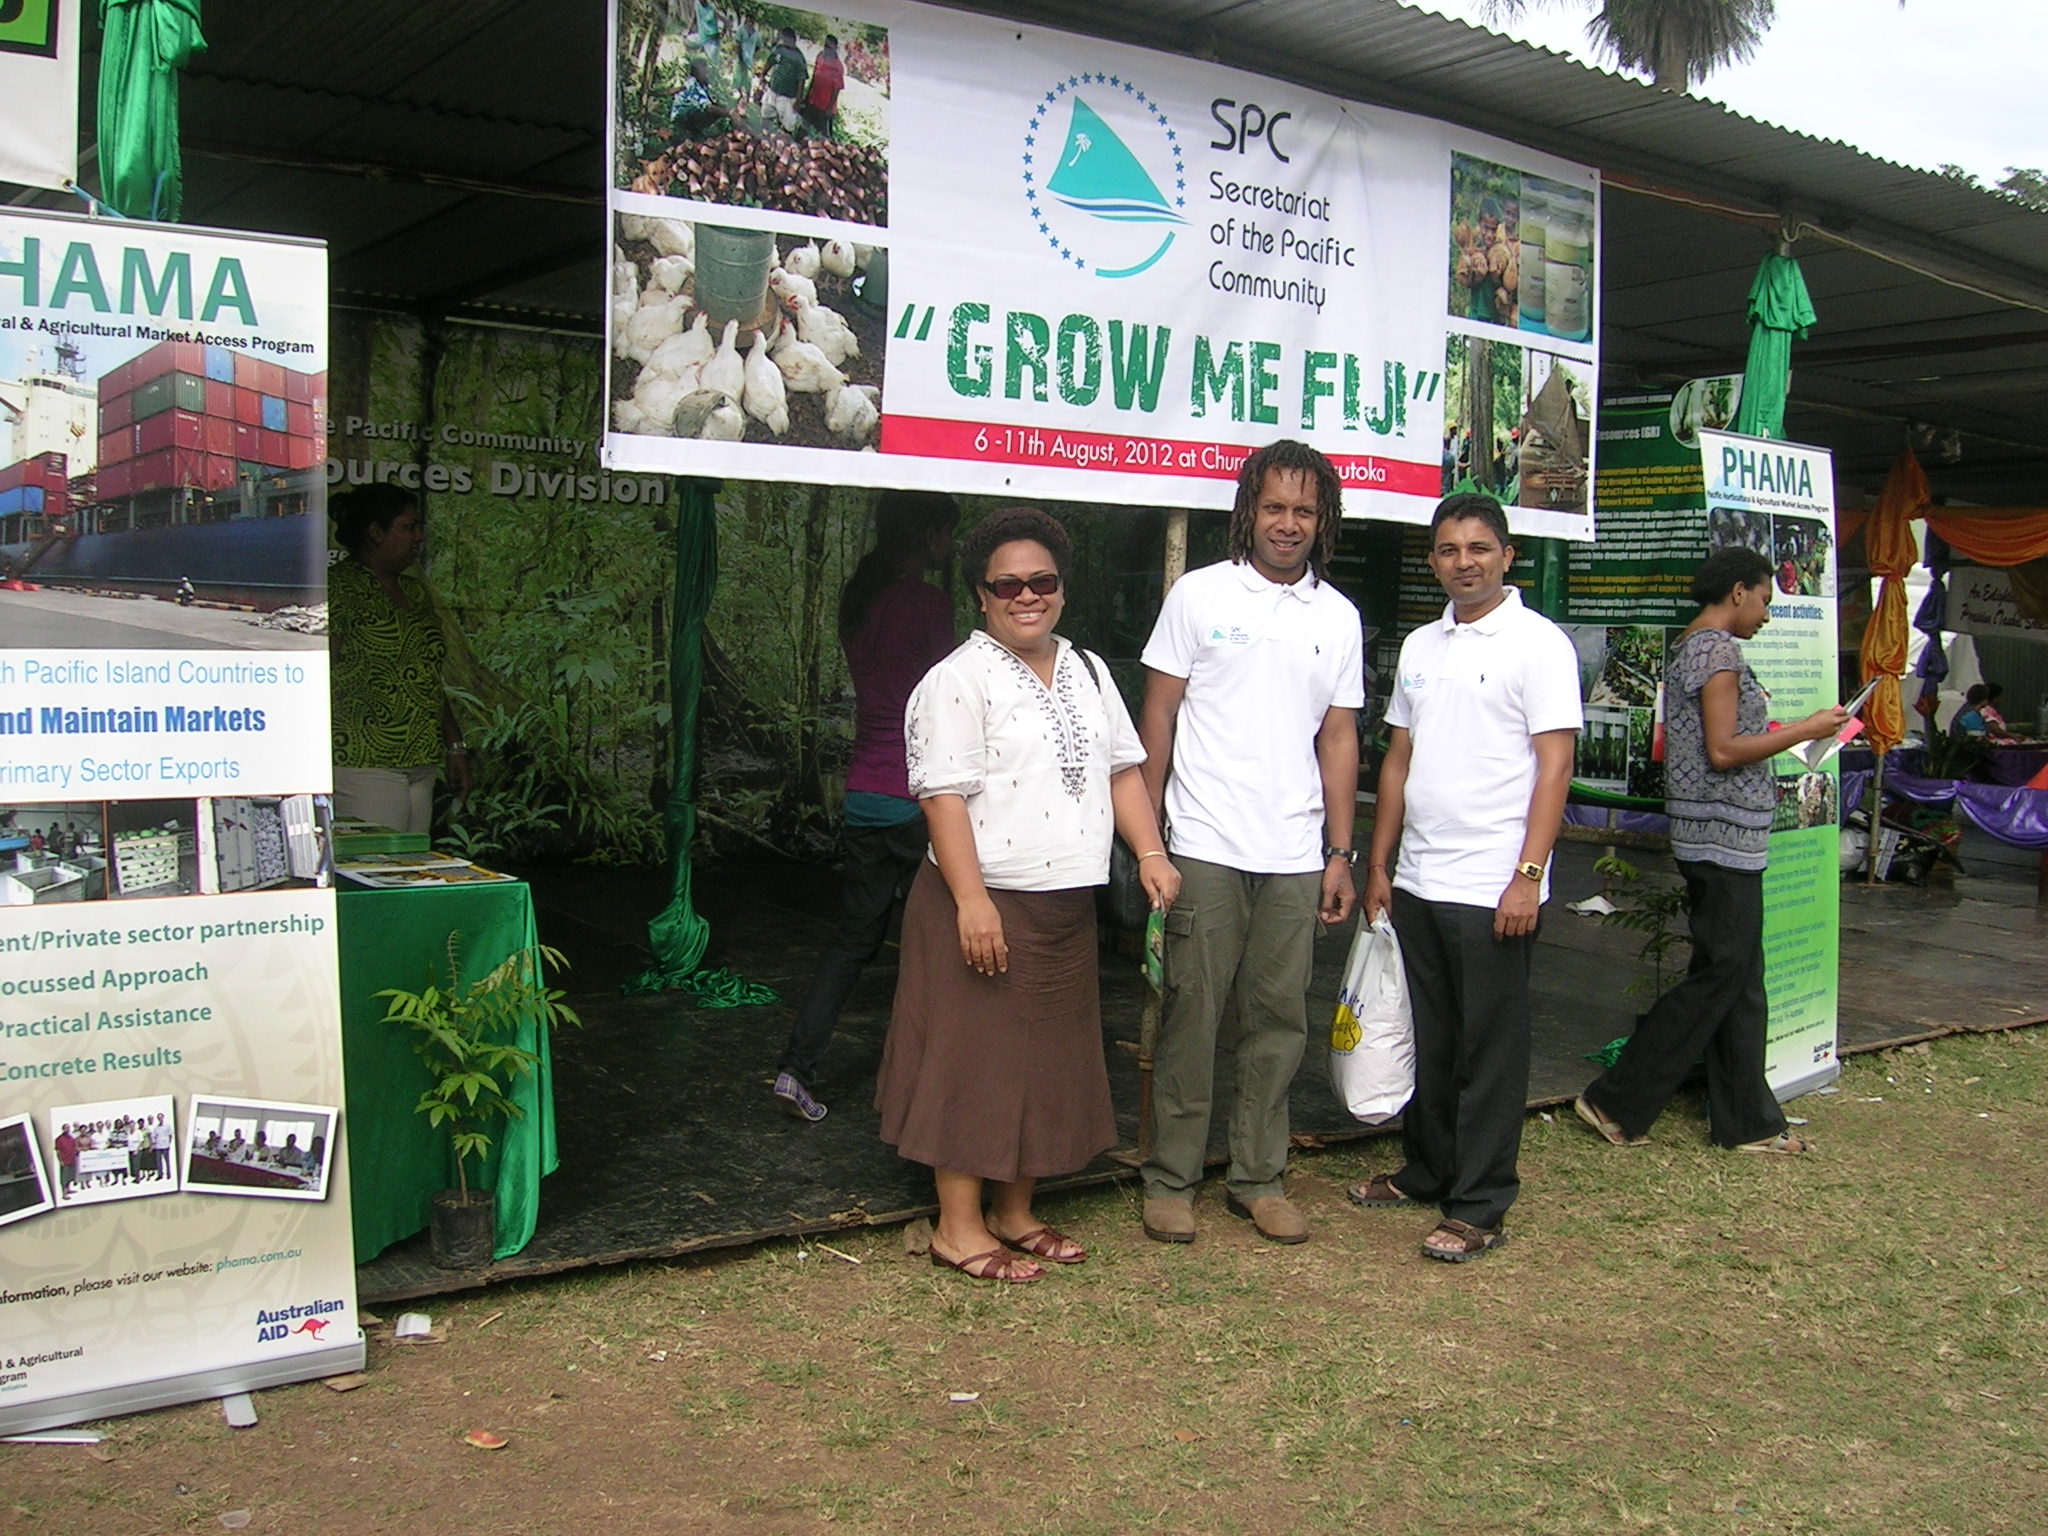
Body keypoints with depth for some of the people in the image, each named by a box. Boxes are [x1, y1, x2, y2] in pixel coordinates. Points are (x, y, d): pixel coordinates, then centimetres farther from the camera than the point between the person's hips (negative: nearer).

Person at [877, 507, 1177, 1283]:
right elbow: (945, 795, -16)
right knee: (974, 1060, -1)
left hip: (1068, 907, 7)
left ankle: (1015, 1213, 27)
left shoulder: (1088, 671, 14)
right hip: (988, 903, -7)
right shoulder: (958, 680, -9)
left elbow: (1121, 769, 17)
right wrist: (971, 900, -23)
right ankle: (959, 1227, 10)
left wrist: (1150, 852, 3)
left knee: (1045, 1060, 14)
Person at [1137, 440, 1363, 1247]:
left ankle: (1259, 1177, 21)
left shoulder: (1338, 616, 11)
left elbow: (1338, 739, 12)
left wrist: (1340, 854, 8)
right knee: (1192, 1019, 1)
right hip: (1206, 849, -3)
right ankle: (1171, 1179, 12)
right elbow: (1159, 715, 1)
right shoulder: (1200, 593, 1)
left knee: (1278, 1022, 8)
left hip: (1294, 857, 3)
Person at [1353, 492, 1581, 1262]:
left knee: (1489, 1051, 2)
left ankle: (1479, 1207, 9)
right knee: (1426, 1040, 15)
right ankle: (1426, 1172, 29)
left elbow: (1554, 767, -10)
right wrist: (1379, 864, 13)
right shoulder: (1420, 646, 13)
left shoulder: (1538, 643, -6)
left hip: (1492, 887, -6)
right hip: (1418, 882, 6)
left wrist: (1528, 875, -17)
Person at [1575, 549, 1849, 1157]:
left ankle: (1747, 1121, 17)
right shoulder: (1719, 650, -13)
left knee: (1740, 980, 12)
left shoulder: (1686, 649, 17)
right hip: (1725, 835, -10)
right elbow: (1723, 751, -20)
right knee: (1718, 976, -5)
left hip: (1709, 835, 10)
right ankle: (1616, 1101, -2)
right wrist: (1805, 729, -12)